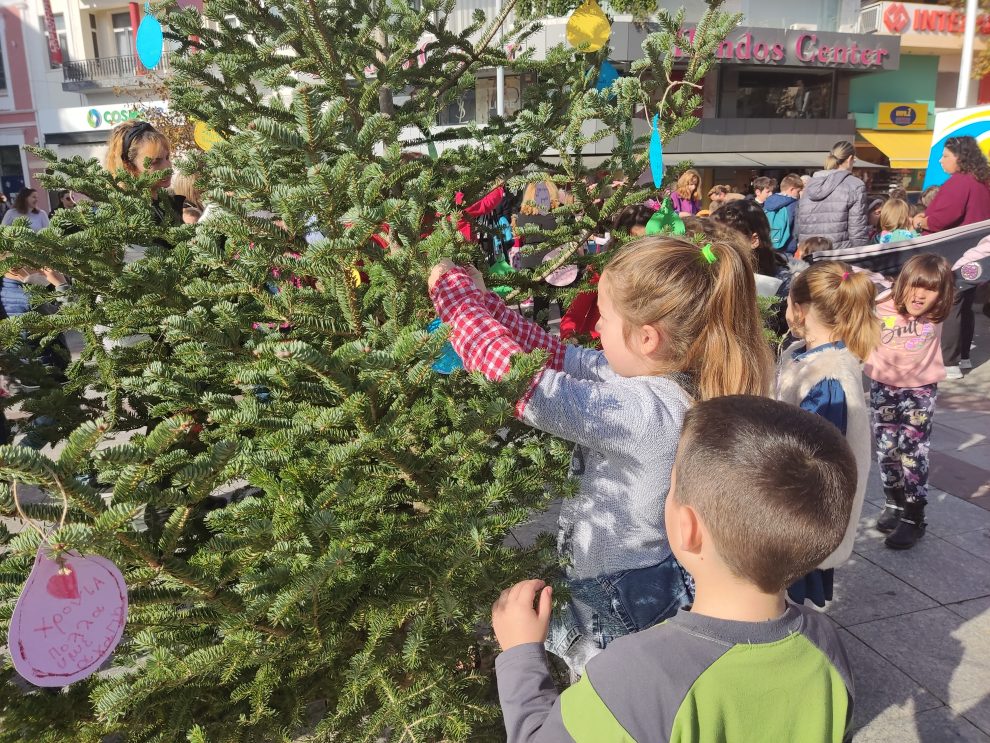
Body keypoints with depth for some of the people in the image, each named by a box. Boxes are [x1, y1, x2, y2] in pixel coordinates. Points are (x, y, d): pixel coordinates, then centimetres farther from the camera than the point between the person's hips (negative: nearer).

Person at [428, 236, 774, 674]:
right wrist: (482, 301, -2)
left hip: (620, 612, -8)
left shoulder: (644, 411, -33)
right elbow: (564, 359, 0)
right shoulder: (665, 375, -6)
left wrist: (454, 294, -18)